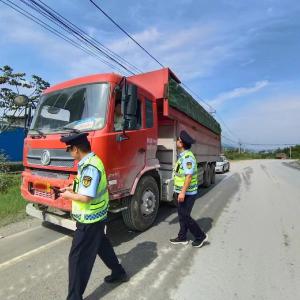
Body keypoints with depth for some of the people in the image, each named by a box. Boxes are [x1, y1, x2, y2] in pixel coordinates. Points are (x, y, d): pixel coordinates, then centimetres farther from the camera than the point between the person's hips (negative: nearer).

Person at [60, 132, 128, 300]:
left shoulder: (90, 167, -27)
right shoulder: (91, 160, 4)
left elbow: (86, 197, -28)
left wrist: (69, 195, -11)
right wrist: (72, 189, 8)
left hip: (89, 220, -10)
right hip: (97, 217, 10)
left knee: (78, 258, 6)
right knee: (102, 246, 26)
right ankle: (119, 273, 45)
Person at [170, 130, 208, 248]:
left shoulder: (188, 157, -20)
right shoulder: (182, 155, 11)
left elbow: (189, 176, -25)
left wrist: (183, 192, -26)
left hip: (187, 193, -10)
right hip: (182, 191, 10)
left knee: (185, 216, 0)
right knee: (181, 215, 16)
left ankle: (200, 236, 18)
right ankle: (182, 237, 29)